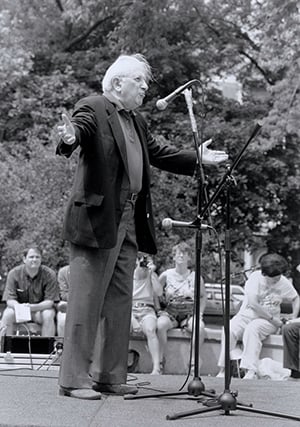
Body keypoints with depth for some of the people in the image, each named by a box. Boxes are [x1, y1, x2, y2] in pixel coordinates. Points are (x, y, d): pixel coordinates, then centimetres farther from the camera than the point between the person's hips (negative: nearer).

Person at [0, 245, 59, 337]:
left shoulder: (49, 274, -12)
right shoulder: (14, 273, -8)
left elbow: (50, 301, -14)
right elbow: (10, 300, -10)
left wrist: (33, 307, -34)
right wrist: (18, 307, -35)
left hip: (41, 308, -1)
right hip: (19, 306, 1)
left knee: (48, 315, -32)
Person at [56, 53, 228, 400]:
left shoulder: (137, 121, 21)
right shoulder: (92, 108, -5)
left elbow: (157, 153, 29)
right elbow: (78, 128, -24)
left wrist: (197, 159, 29)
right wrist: (70, 138, -46)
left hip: (129, 223, 9)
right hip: (97, 218, -9)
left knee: (119, 303, 11)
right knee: (86, 301, -6)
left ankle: (110, 376, 20)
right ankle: (74, 379, 0)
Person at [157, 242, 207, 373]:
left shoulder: (195, 277, 9)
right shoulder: (166, 275, 7)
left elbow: (203, 296, 19)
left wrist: (200, 312, 6)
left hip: (190, 313, 0)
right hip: (170, 312, 0)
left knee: (200, 326, -33)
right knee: (161, 324, -35)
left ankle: (194, 360, -21)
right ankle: (161, 359, -22)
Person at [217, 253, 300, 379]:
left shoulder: (284, 282, -3)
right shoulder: (255, 277, -11)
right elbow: (253, 304, -18)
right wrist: (272, 319, -16)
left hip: (269, 321, 0)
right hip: (247, 314, 1)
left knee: (252, 328, -35)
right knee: (229, 328, -29)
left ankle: (250, 372, -41)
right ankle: (223, 370, -23)